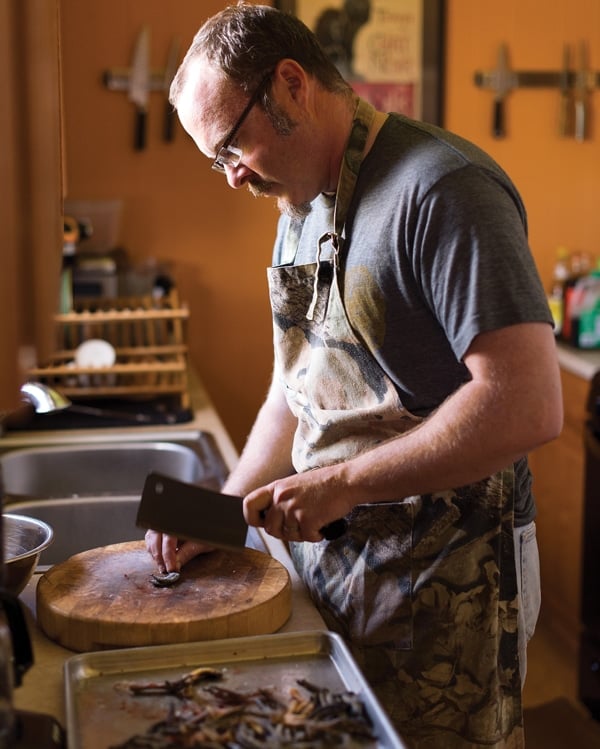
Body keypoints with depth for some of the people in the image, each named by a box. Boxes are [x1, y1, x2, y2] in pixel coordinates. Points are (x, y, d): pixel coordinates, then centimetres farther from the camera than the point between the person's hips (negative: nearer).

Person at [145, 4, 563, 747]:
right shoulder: (301, 206, 9)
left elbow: (528, 405, -28)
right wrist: (223, 512, 3)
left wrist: (345, 483, -23)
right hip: (326, 566, 8)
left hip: (440, 592, -7)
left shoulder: (441, 190, -19)